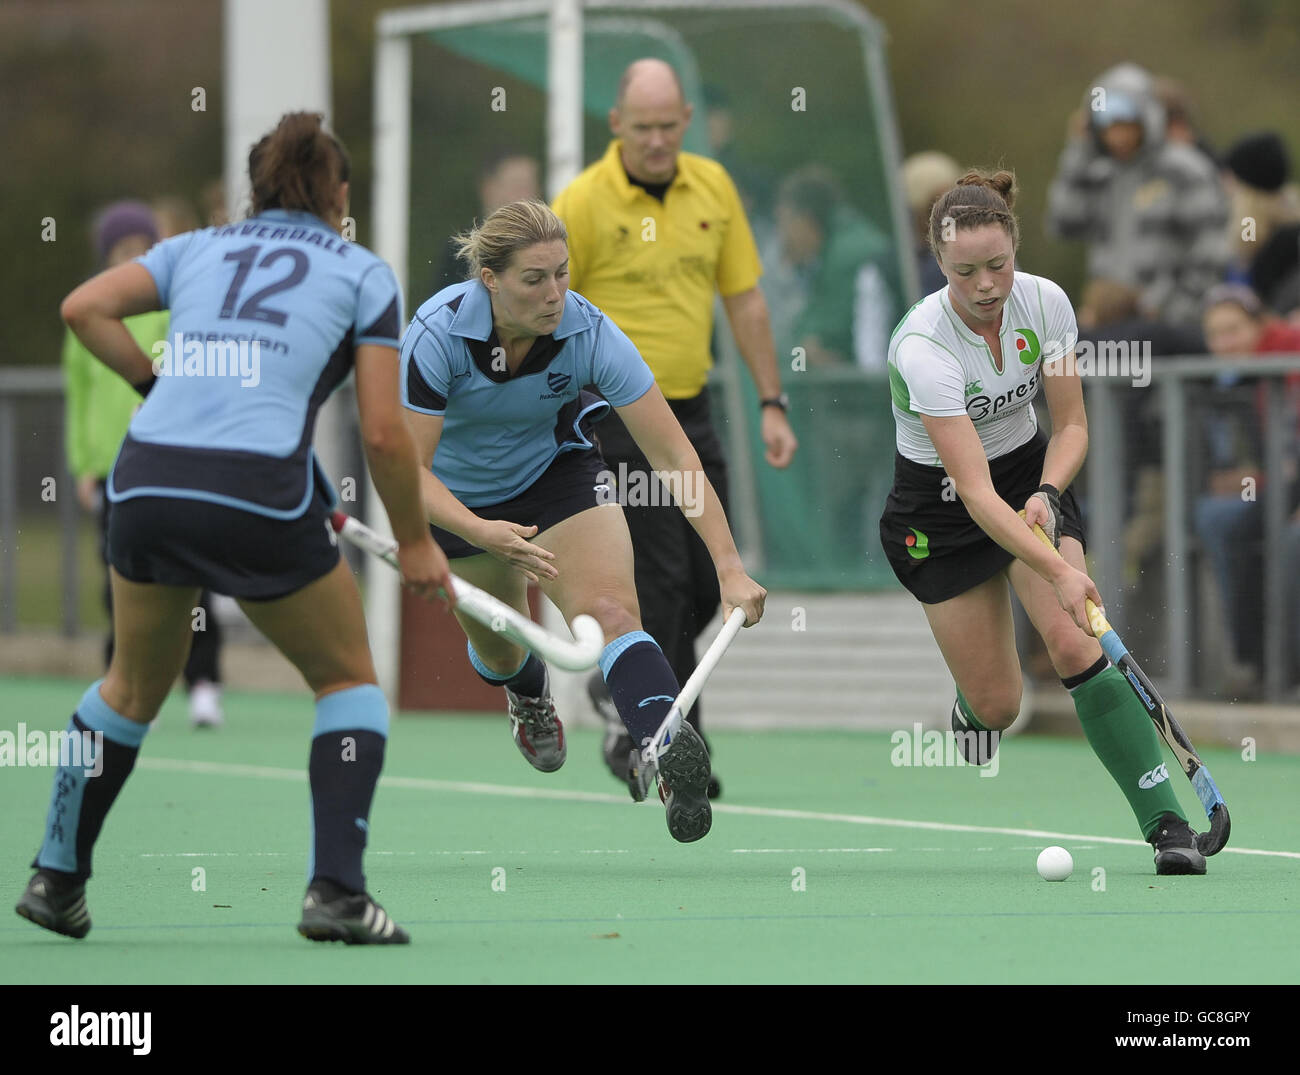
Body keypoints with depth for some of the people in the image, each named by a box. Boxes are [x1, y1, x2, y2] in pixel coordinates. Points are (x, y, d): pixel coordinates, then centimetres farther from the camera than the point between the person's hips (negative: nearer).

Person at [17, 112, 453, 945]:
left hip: (147, 479, 4)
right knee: (348, 680, 17)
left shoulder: (197, 249, 21)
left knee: (135, 685, 26)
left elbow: (85, 308, 6)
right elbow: (384, 433, 5)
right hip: (262, 494, -4)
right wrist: (415, 542, 15)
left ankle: (58, 876, 32)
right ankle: (335, 891, 4)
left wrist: (157, 381, 15)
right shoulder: (363, 274, 12)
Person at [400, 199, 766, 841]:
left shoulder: (587, 333, -29)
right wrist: (481, 532, -48)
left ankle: (673, 763, -42)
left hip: (557, 470, -1)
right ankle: (530, 697, 54)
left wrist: (729, 568, -35)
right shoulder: (437, 335, -32)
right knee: (496, 645, 16)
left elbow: (673, 455, -27)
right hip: (461, 495, 1)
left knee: (610, 610, -26)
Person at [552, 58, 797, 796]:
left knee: (708, 582, 7)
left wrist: (773, 404, 10)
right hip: (616, 412, -6)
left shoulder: (713, 188, 6)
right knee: (660, 578, -10)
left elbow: (745, 299, 12)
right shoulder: (582, 204, -10)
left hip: (692, 410, 6)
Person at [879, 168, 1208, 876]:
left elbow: (1071, 424, -2)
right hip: (937, 511, -3)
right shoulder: (923, 347, -31)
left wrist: (1047, 494, -22)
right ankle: (967, 711, 39)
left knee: (1075, 643, -21)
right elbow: (975, 492, -35)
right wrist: (1059, 571, -44)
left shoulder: (1045, 302, -16)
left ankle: (1166, 823, -24)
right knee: (996, 705, -1)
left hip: (1032, 477, 3)